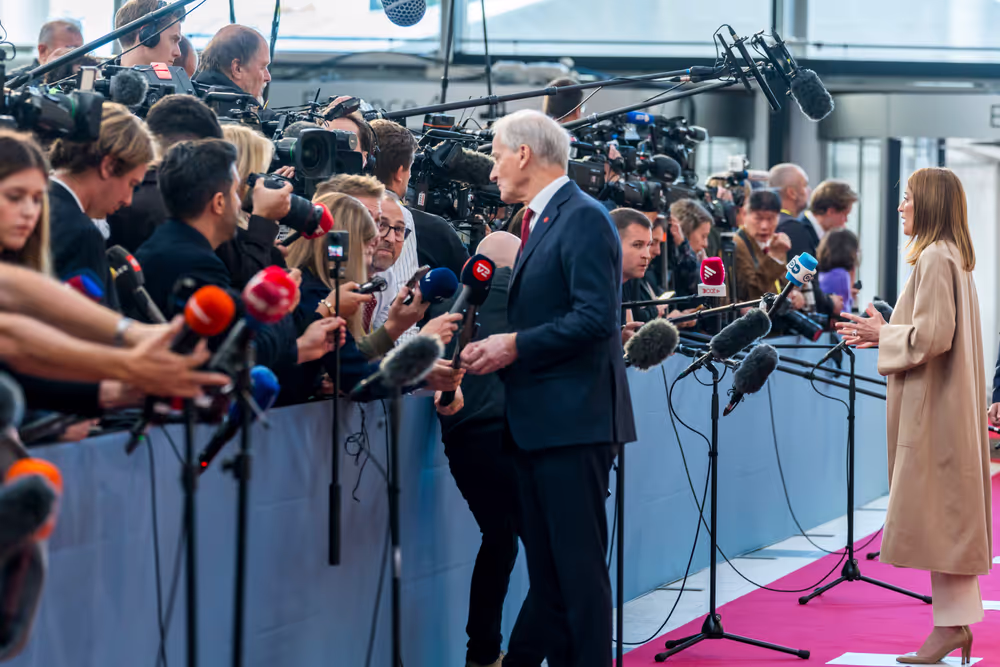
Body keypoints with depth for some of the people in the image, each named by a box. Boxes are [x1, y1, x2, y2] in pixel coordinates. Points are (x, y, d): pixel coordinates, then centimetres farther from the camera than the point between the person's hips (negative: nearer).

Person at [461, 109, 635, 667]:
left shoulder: (583, 219, -12)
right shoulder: (542, 221, 19)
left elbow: (597, 318, -21)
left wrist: (516, 346, -17)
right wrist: (499, 345, 7)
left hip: (574, 420, -10)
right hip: (539, 422, 10)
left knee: (579, 569, -6)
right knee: (547, 572, 12)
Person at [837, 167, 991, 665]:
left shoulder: (934, 259, -16)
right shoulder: (953, 256, 15)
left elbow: (932, 335, -22)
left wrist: (882, 334, -8)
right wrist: (884, 333, 13)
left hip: (933, 405, -10)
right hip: (949, 401, 10)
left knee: (935, 514, -8)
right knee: (949, 513, 11)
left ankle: (950, 627, -6)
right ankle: (957, 623, 13)